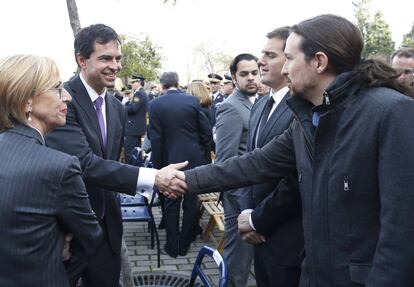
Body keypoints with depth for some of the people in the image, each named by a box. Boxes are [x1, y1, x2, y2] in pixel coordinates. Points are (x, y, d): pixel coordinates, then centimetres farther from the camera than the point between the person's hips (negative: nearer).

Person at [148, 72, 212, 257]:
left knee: (171, 204, 11)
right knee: (191, 203, 12)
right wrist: (204, 156, 10)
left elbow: (155, 138, -7)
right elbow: (206, 132, -3)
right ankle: (185, 244, 23)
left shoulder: (156, 105, -6)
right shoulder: (192, 101, -4)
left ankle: (172, 246, 18)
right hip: (194, 159, 1)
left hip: (170, 160, -1)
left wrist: (157, 165, 1)